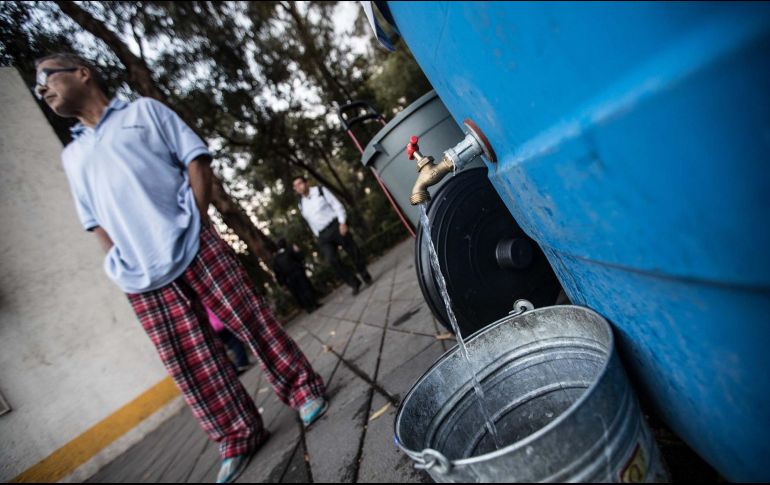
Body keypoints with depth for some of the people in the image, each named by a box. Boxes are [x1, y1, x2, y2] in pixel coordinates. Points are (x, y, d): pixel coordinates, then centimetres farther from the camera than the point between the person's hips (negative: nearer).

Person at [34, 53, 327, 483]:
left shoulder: (143, 110, 13)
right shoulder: (72, 156, 24)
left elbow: (196, 159, 4)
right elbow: (96, 222, 22)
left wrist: (197, 223, -7)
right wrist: (124, 264, 6)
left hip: (196, 250, -4)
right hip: (144, 281, 4)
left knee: (253, 321, -4)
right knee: (189, 365, 4)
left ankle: (305, 390, 15)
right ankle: (239, 439, 17)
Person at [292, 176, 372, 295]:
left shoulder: (320, 191, 0)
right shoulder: (301, 204, 12)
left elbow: (337, 205, -4)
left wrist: (342, 222, -15)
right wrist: (319, 237, 14)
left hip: (335, 226, -3)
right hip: (323, 236, 3)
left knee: (352, 250, 2)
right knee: (332, 260, -12)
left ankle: (365, 276, 23)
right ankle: (354, 283, -3)